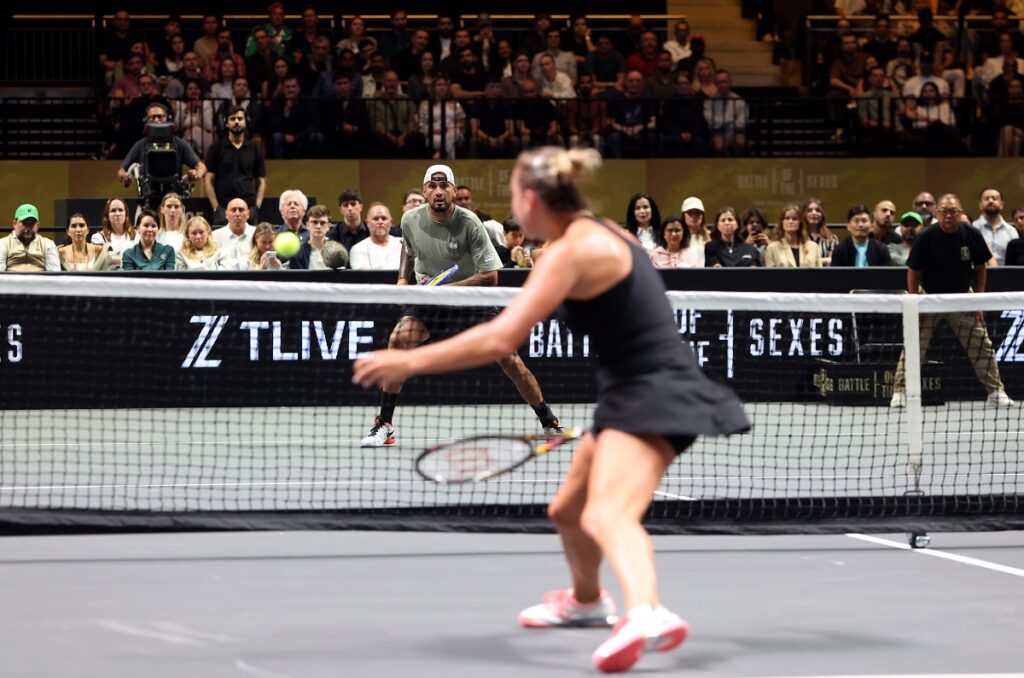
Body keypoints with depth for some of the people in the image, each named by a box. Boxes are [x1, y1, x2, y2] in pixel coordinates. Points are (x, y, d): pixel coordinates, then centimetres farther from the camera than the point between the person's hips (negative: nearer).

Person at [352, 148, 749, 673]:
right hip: (634, 394, 10)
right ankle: (585, 601, 55)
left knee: (607, 515, -32)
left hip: (653, 396, -10)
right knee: (567, 511, 28)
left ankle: (647, 614, -59)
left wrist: (411, 360, -17)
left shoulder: (573, 250, -17)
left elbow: (500, 339, -24)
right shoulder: (599, 235, 14)